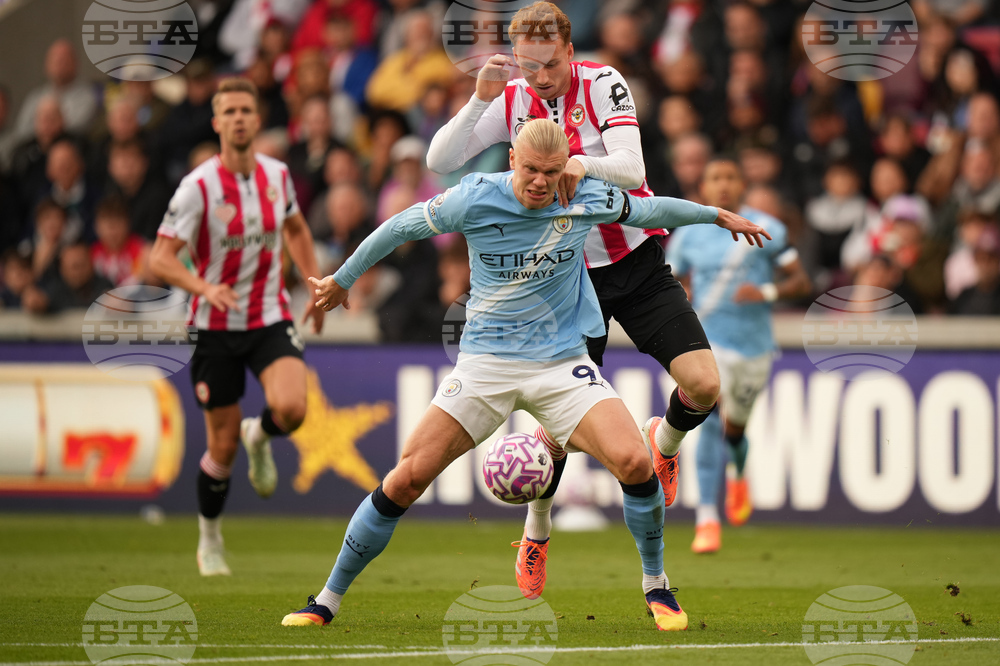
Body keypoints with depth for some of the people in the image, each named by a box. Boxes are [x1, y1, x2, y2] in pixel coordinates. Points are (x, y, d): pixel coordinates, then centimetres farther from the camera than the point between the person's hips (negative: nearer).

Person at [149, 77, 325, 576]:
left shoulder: (277, 174, 1)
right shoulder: (198, 187, -14)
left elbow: (296, 229, 22)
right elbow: (160, 258, -17)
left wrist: (315, 286, 15)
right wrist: (205, 288, -34)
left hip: (271, 319, 2)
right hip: (216, 328, -2)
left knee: (291, 409, -24)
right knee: (223, 446, 2)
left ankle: (259, 436, 14)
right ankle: (209, 540, 26)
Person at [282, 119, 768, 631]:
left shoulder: (589, 200, -7)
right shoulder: (475, 199, -12)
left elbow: (650, 210, 13)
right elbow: (400, 228, 3)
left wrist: (717, 216, 27)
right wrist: (342, 279, 14)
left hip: (563, 360, 1)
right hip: (486, 361, -1)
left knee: (633, 461, -21)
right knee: (406, 478, -10)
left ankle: (656, 586, 3)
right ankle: (327, 602, 4)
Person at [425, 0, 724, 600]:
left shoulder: (604, 84, -11)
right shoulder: (510, 102, -4)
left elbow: (631, 170, -21)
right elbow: (440, 161, -11)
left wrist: (583, 164, -42)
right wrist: (480, 99, -24)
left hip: (638, 263, 0)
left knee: (703, 385, -14)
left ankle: (665, 442, 22)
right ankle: (537, 533, 20)